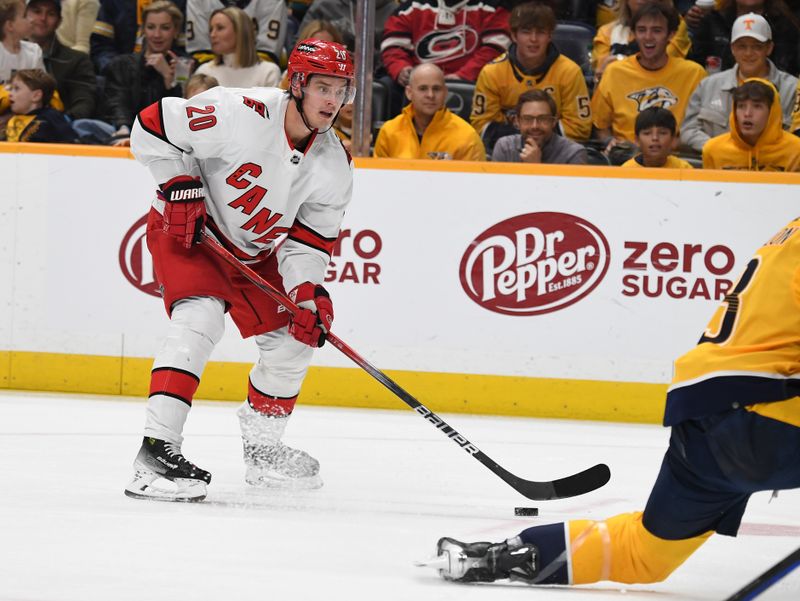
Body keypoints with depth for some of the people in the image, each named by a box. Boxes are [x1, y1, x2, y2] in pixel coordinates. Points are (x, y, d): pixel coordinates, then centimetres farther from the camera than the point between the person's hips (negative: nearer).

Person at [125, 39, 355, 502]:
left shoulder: (334, 166, -9)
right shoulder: (240, 114, -28)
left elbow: (311, 238, -3)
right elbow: (153, 126, -21)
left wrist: (307, 289, -19)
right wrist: (181, 185, -24)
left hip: (255, 253, 7)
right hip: (187, 229, -7)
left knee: (293, 337, 6)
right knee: (200, 318, -29)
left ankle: (263, 449, 27)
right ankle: (157, 450, -33)